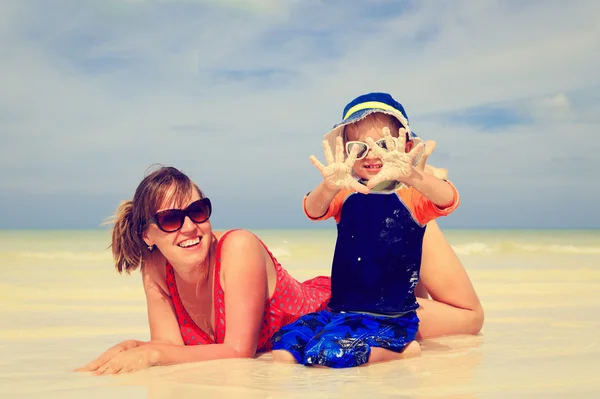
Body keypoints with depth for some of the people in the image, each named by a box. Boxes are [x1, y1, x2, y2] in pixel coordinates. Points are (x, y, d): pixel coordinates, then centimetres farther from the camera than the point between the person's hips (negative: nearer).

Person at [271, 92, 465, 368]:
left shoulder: (411, 197, -5)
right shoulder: (346, 198, 6)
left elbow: (448, 200, -26)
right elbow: (313, 211, -15)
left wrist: (408, 175, -47)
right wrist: (329, 186, -40)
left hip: (391, 320, -5)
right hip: (340, 312, 5)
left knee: (327, 353, -30)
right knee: (282, 347, -15)